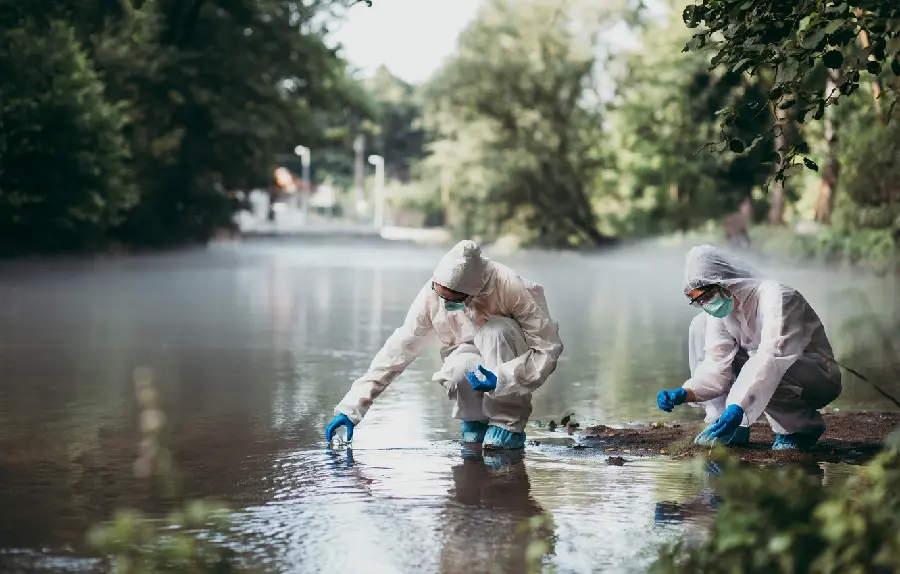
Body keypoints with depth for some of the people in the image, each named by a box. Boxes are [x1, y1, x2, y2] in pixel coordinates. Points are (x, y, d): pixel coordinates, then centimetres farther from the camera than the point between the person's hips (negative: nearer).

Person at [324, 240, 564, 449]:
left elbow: (549, 348, -26)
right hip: (469, 355, 2)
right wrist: (352, 408, -22)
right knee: (457, 371, -34)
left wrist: (502, 378, -40)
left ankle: (509, 424, -19)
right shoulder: (431, 295, -20)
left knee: (495, 331, -35)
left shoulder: (511, 289, -30)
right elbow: (399, 349, -17)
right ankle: (475, 420, -1)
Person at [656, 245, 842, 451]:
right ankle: (727, 425, -2)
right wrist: (684, 394, -27)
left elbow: (771, 358, -38)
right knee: (700, 325, -4)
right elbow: (716, 366, -9)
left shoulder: (775, 296, -26)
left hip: (820, 377, -7)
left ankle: (805, 426, -9)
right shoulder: (720, 310, -3)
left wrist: (738, 406, -48)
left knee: (762, 374, -40)